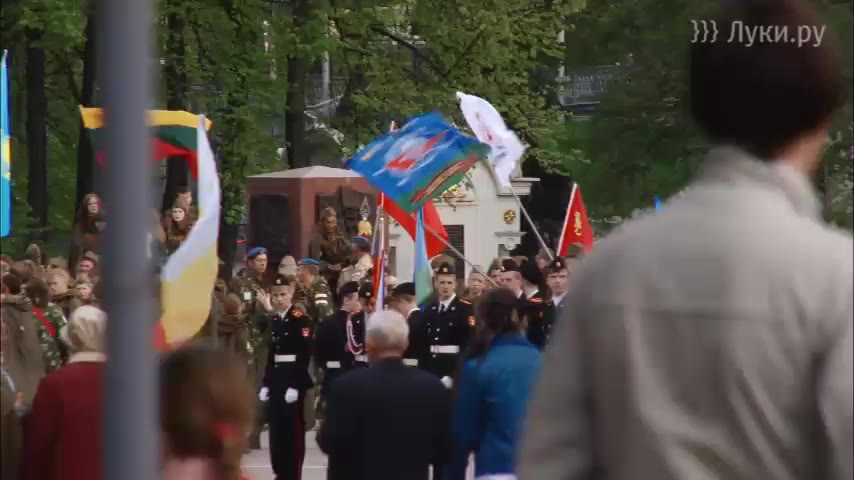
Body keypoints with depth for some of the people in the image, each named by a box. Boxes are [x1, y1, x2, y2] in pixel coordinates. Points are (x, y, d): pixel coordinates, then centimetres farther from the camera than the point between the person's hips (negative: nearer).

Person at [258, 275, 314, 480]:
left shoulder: (301, 319, -10)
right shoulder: (274, 320, 12)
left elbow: (304, 354, -16)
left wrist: (295, 385, -20)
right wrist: (266, 384, 12)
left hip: (293, 378, -7)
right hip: (276, 378, 7)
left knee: (293, 428, -5)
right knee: (277, 428, 10)